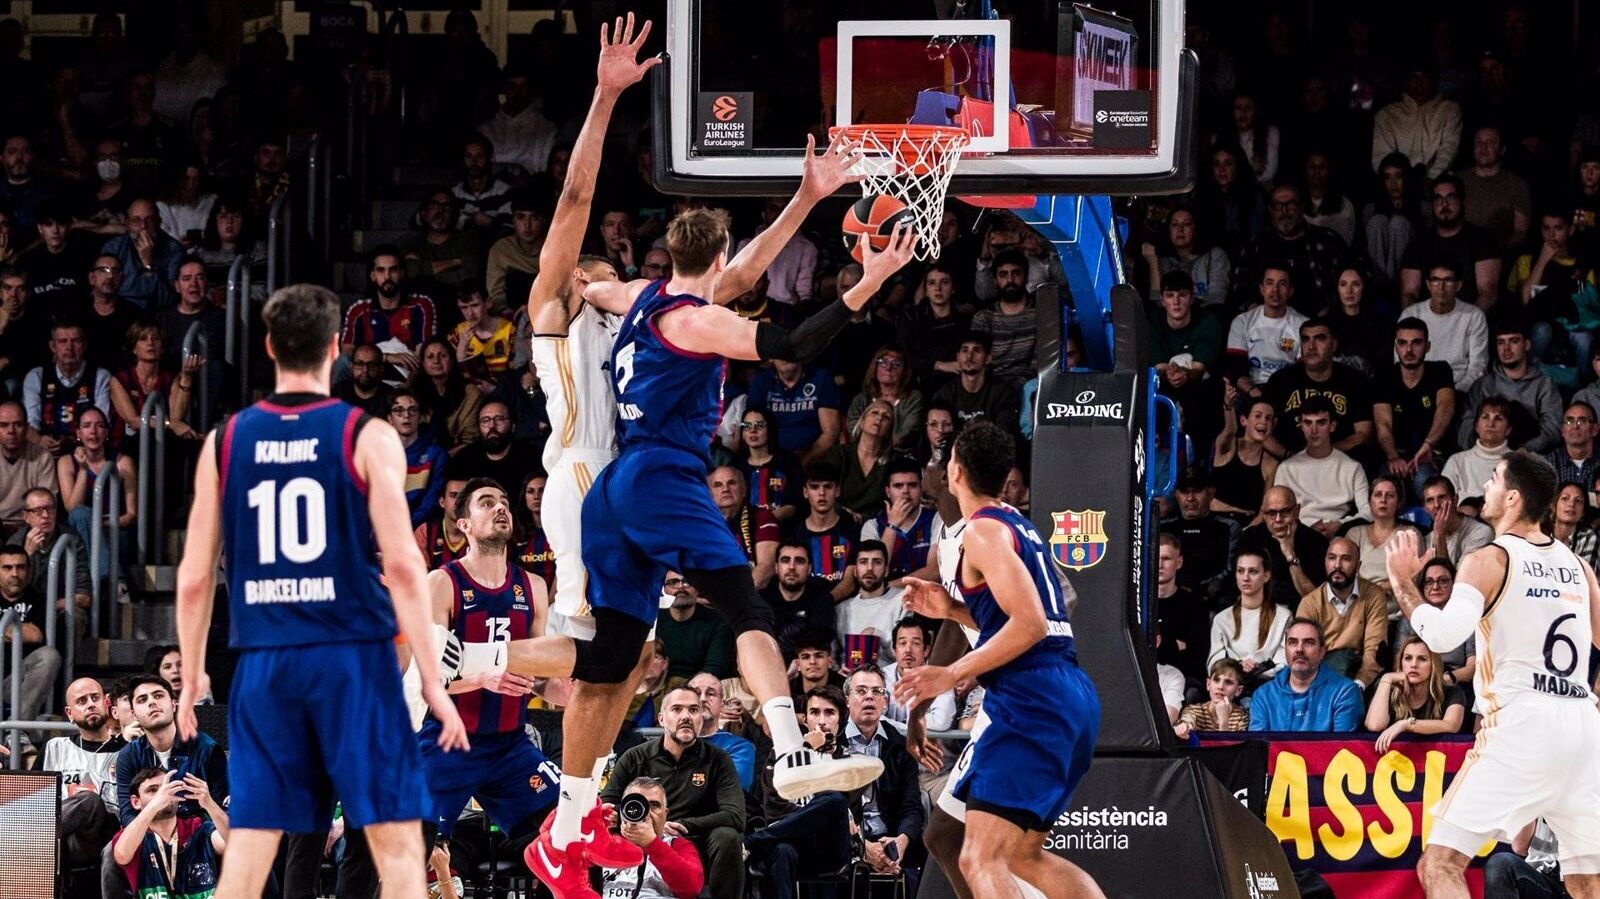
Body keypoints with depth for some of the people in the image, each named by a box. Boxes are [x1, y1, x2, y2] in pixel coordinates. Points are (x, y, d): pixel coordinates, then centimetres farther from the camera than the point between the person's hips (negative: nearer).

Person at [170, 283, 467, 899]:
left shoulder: (226, 441, 6)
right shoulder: (367, 438, -3)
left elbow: (195, 577, 7)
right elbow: (401, 564, -10)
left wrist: (191, 679, 18)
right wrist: (433, 682, -6)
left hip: (264, 663, 3)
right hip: (352, 657, -3)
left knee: (249, 846, 5)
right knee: (396, 841, 0)